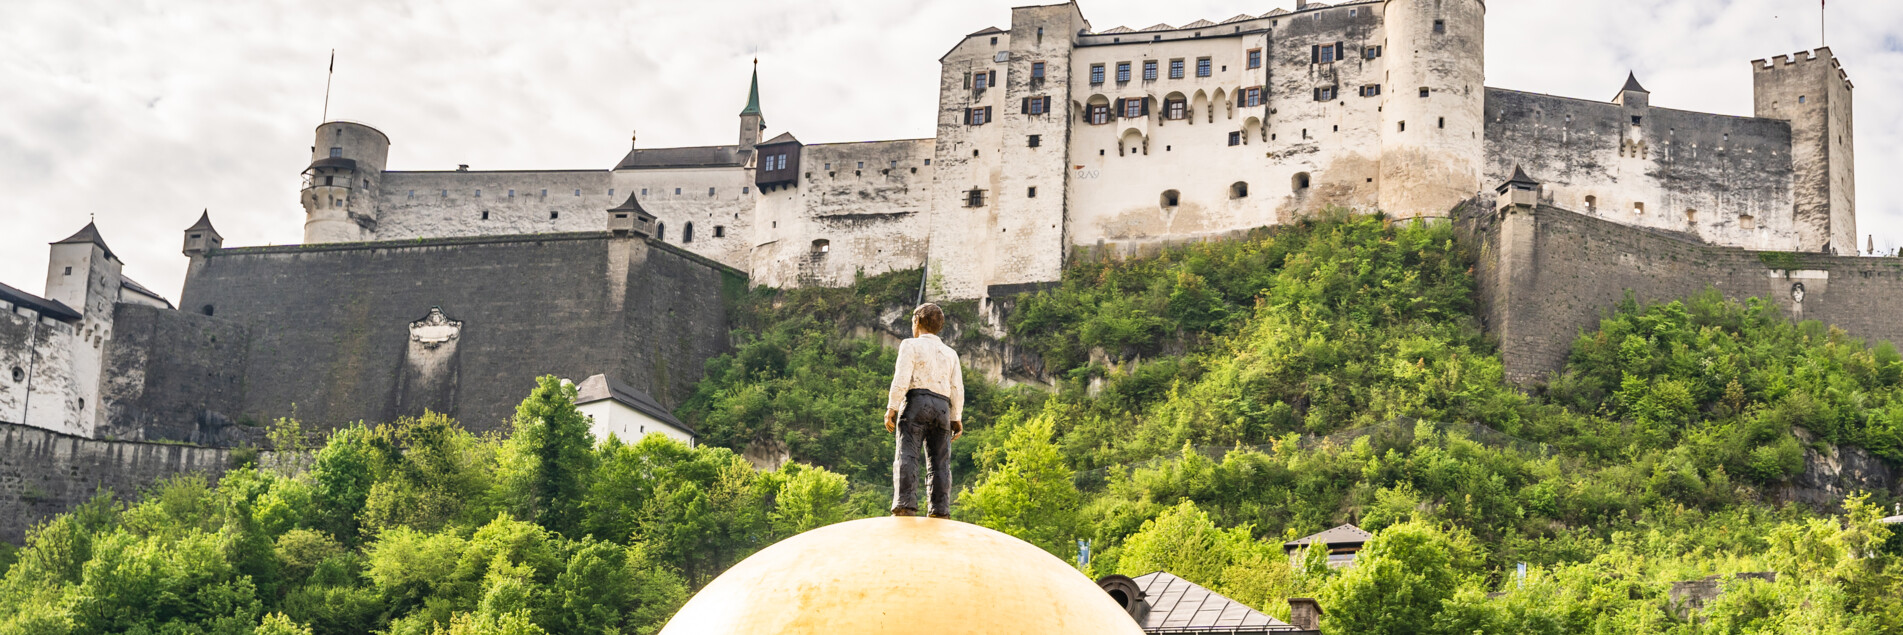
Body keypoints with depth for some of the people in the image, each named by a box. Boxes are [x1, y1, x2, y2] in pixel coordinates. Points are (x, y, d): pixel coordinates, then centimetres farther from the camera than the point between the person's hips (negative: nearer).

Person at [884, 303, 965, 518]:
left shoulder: (911, 346, 6)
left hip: (916, 401, -5)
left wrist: (891, 408, -7)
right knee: (940, 460, 2)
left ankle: (905, 503, -26)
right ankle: (940, 510, -8)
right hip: (942, 407, 5)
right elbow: (957, 389, 15)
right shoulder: (950, 353, 22)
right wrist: (957, 418, 16)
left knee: (906, 455, -12)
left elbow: (901, 379, -6)